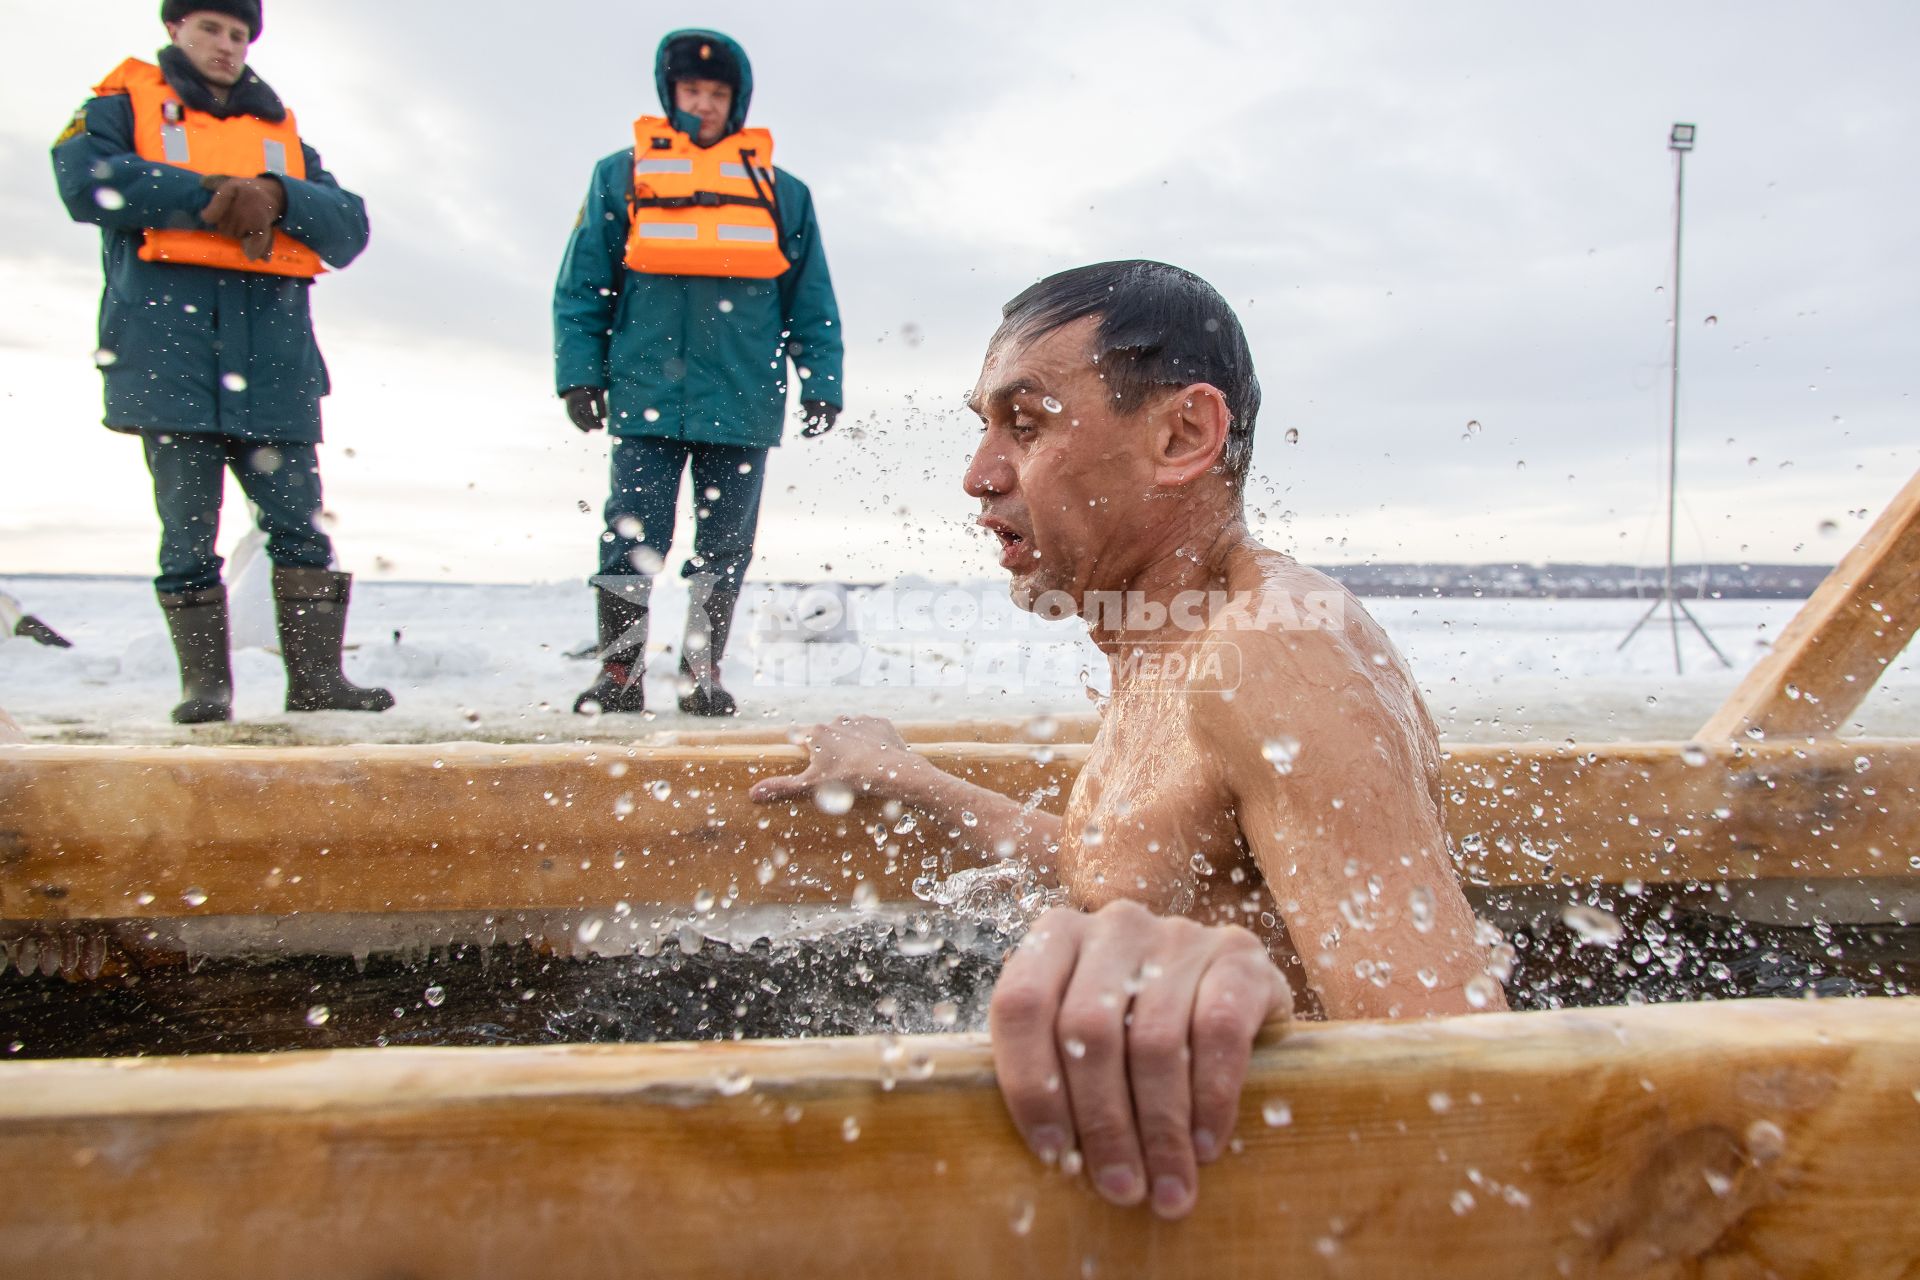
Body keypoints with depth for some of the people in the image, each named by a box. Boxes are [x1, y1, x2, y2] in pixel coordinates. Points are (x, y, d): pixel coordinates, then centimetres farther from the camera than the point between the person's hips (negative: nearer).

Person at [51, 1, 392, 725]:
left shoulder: (281, 133, 24)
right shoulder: (124, 106, 16)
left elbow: (348, 229, 9)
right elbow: (86, 182, -6)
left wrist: (276, 197, -9)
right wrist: (213, 196, -9)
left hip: (272, 360, 2)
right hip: (168, 350, -2)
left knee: (299, 525, -3)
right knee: (188, 528, -3)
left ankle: (316, 677, 0)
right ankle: (205, 683, 4)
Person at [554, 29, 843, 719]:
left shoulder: (782, 192, 15)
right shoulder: (621, 175, 14)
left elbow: (813, 304, 14)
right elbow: (582, 287, 10)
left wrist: (820, 385, 3)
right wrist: (579, 375, 0)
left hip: (742, 402, 1)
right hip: (645, 400, 0)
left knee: (725, 547, 4)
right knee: (631, 541, -3)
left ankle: (703, 674, 15)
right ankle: (619, 673, 7)